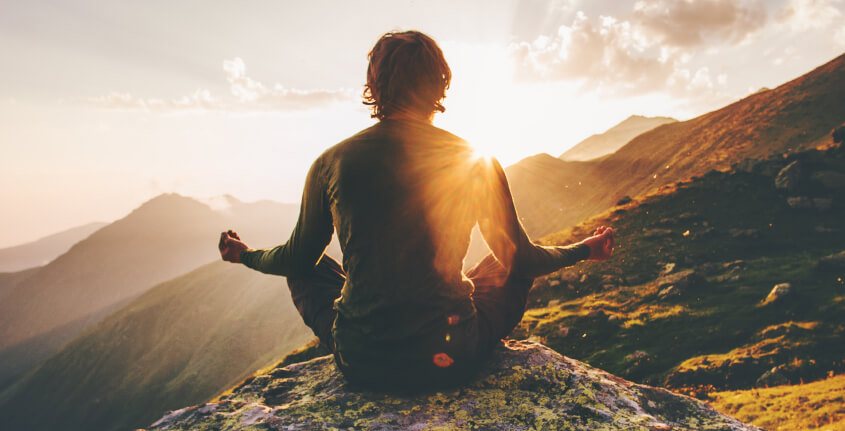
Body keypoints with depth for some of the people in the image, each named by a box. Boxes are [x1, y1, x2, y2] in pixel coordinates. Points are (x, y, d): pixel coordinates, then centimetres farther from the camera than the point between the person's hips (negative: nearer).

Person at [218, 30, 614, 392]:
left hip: (362, 365, 1)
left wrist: (246, 255, 32)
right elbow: (520, 258, 4)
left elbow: (298, 258, 8)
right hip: (452, 362, 0)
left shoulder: (330, 164, -6)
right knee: (513, 268, 25)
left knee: (306, 270, 27)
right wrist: (585, 249, 25)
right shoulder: (478, 164, -7)